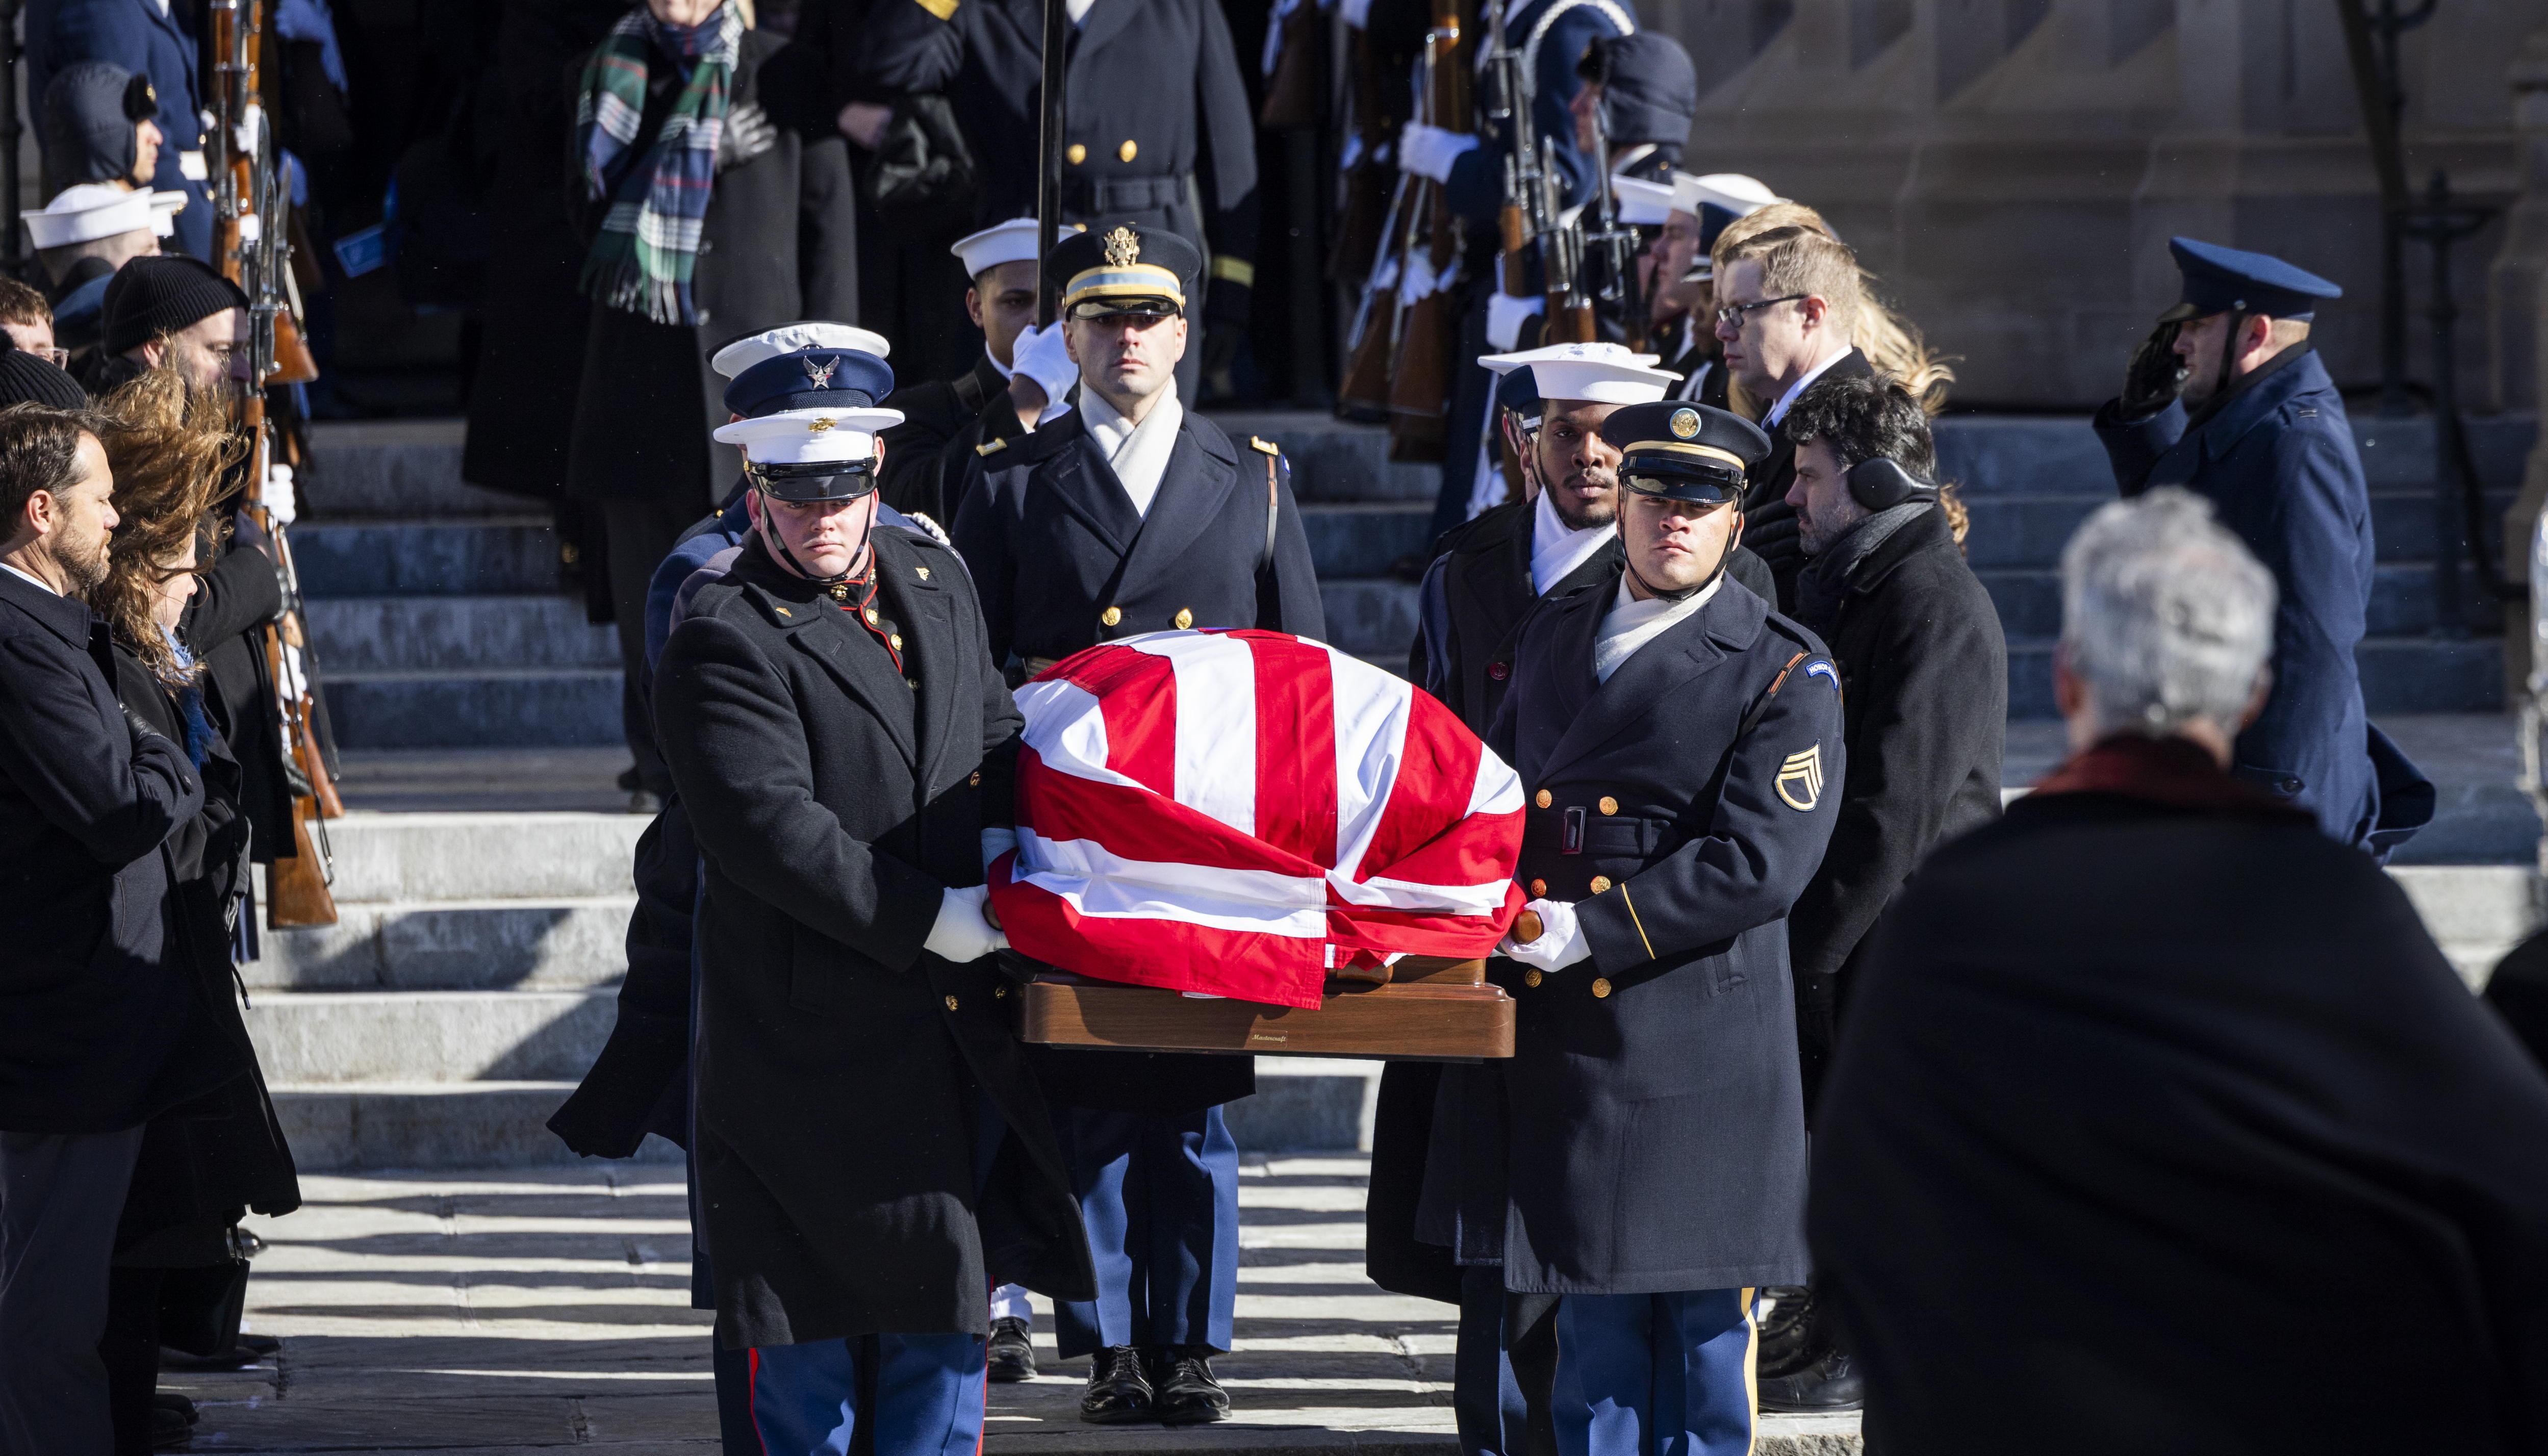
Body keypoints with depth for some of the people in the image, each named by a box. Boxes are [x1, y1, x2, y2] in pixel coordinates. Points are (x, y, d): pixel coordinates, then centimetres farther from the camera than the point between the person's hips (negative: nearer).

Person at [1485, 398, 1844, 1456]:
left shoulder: (1784, 674, -4)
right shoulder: (1554, 636, 15)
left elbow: (1759, 861, -14)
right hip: (1564, 1037, 5)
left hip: (1699, 1045, -5)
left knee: (1702, 1324, -1)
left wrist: (1590, 929, -17)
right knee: (1592, 1317, 9)